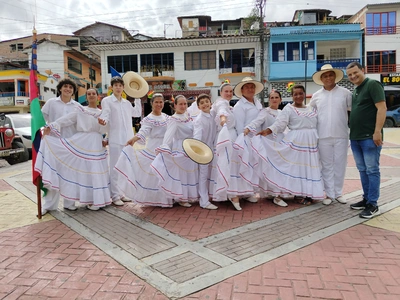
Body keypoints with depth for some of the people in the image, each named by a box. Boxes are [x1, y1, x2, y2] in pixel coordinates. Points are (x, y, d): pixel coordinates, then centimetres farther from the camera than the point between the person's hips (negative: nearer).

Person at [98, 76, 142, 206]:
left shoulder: (127, 102, 16)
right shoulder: (106, 101, 1)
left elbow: (137, 113, 24)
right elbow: (105, 116, -8)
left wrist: (137, 98, 23)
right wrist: (102, 121, -30)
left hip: (128, 138, 6)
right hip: (115, 139, -5)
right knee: (115, 167, -4)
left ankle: (122, 193, 20)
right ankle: (115, 196, 3)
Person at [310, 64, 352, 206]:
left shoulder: (345, 92, 3)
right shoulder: (316, 95, 7)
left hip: (341, 135, -1)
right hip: (323, 136, 1)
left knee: (340, 164, 6)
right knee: (327, 165, 6)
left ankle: (338, 193, 19)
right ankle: (329, 194, 15)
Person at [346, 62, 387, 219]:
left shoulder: (372, 84, -7)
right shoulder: (355, 91, 18)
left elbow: (382, 108, -15)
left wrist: (377, 131, -21)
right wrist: (353, 133, 14)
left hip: (370, 137, -8)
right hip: (355, 137, 8)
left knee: (372, 170, -2)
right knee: (363, 170, 13)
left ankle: (373, 204, 4)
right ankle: (366, 199, 22)